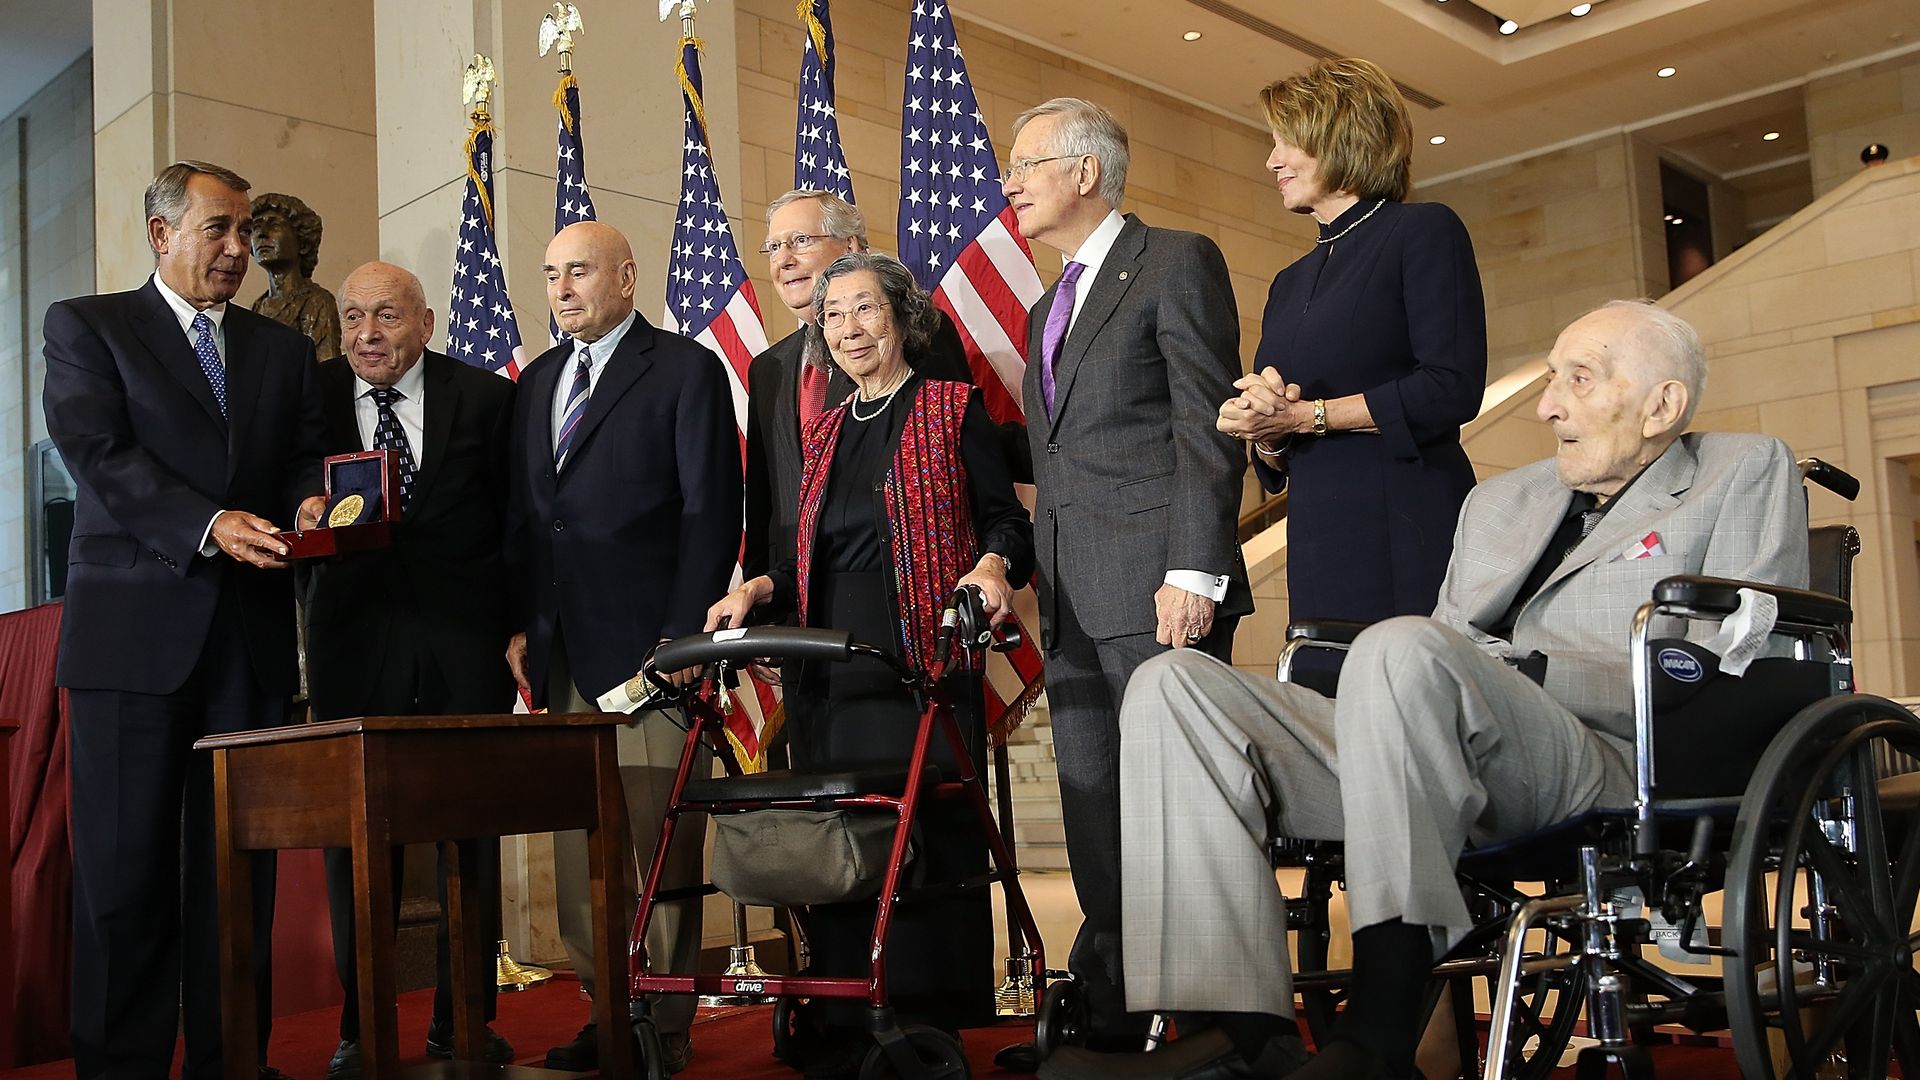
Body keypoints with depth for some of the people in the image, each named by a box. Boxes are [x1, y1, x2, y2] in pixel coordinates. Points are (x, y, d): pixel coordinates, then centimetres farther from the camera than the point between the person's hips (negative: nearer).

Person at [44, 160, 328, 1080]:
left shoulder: (282, 349, 19)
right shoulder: (85, 326, 7)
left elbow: (305, 457, 14)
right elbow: (98, 453, -6)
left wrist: (309, 503, -11)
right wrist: (209, 524, -20)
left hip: (252, 635, 4)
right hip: (134, 631, -3)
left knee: (240, 862, 5)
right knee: (125, 865, 1)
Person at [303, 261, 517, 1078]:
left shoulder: (484, 397, 3)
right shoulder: (311, 397, 5)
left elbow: (514, 519, 5)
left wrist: (518, 627, 0)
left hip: (464, 641, 0)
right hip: (354, 637, 1)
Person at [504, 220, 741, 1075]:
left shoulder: (686, 369, 0)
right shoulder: (536, 381, 19)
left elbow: (712, 512, -6)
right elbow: (522, 515, 18)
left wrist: (682, 636, -12)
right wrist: (520, 625, 9)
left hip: (649, 648, -6)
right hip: (561, 654, 6)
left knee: (660, 842, -1)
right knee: (578, 848, 7)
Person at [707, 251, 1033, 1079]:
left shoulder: (952, 409, 5)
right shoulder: (825, 433, 21)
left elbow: (1006, 519, 1)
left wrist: (992, 567, -19)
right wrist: (759, 589, 6)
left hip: (922, 668, -5)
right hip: (829, 676, 5)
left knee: (928, 844, -6)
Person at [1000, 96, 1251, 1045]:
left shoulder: (1178, 263, 0)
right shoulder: (1049, 311, 24)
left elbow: (1207, 429, -10)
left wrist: (1194, 573, -18)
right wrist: (1036, 580, 13)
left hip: (1158, 590, -8)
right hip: (1074, 604, 8)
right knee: (1095, 821, 9)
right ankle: (1113, 1020, 17)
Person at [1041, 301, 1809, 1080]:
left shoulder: (1745, 474, 13)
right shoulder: (1499, 502, 30)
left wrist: (1534, 671, -11)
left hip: (1608, 772, -6)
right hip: (1442, 777, 6)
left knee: (1403, 646, -35)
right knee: (1172, 686, -9)